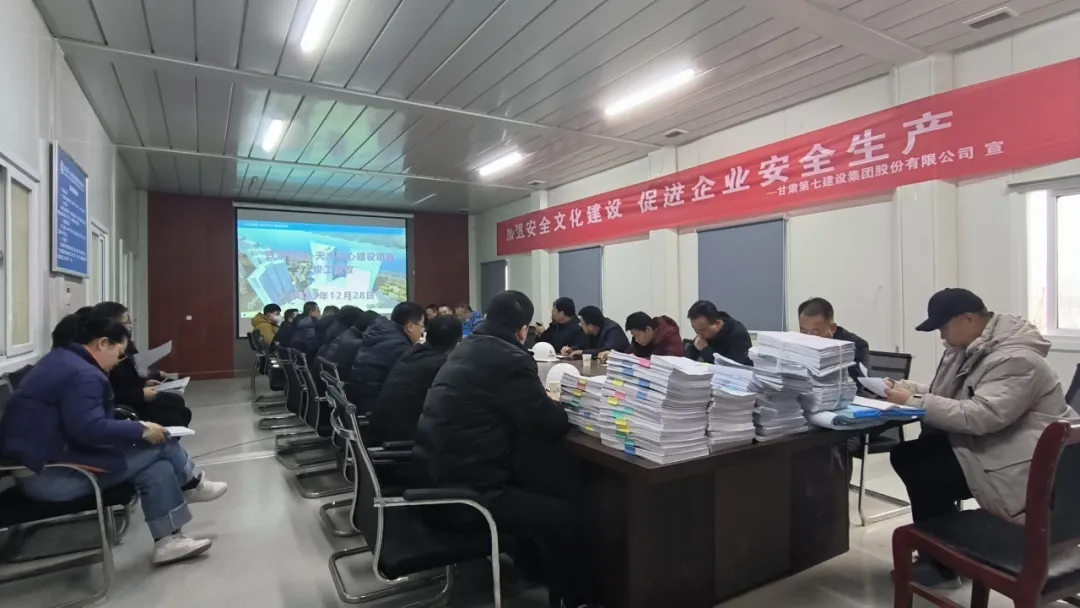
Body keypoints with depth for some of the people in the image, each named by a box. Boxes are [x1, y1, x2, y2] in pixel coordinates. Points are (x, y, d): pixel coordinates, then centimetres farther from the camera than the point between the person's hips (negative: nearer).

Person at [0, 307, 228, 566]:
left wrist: (132, 428, 4)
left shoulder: (65, 360, 12)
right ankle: (192, 485, 15)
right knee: (159, 444, -10)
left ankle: (169, 540, 4)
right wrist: (141, 430, -17)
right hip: (46, 473, -10)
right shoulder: (80, 374, -22)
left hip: (50, 455, 10)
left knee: (158, 468, 0)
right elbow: (91, 429, -30)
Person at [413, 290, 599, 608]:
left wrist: (541, 401, 15)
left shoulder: (467, 348, 10)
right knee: (566, 517, -1)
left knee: (535, 481, 25)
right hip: (463, 490, -10)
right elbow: (550, 426, -14)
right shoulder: (510, 359, -18)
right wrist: (553, 404, 7)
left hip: (437, 474, 10)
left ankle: (530, 557, 42)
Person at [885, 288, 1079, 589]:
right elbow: (944, 394, 14)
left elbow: (980, 416, -33)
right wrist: (905, 387, -3)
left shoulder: (1014, 359, -24)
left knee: (926, 474, -20)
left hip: (1020, 465, -10)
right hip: (984, 444, 10)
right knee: (905, 455, -2)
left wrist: (913, 402, -31)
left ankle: (940, 567, 4)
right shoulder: (969, 348, 6)